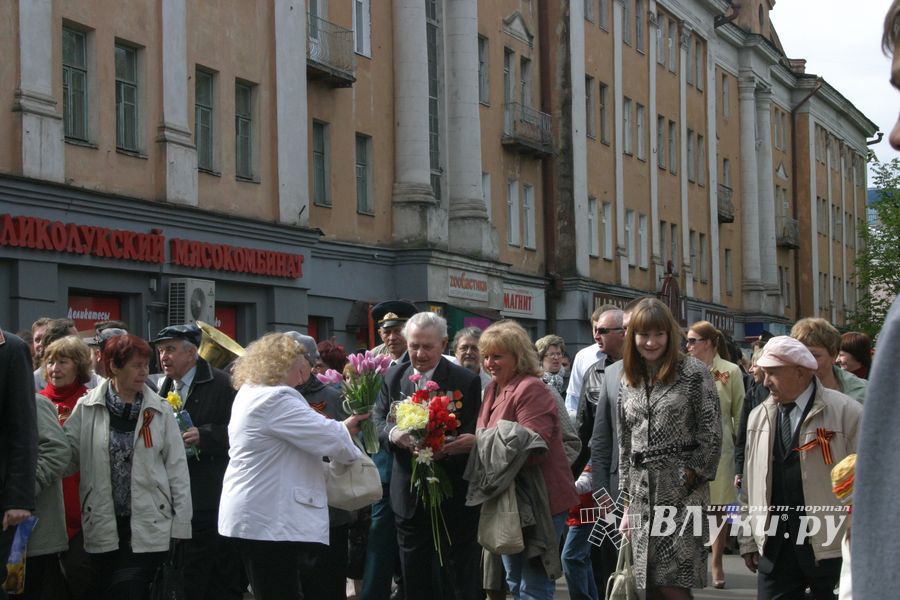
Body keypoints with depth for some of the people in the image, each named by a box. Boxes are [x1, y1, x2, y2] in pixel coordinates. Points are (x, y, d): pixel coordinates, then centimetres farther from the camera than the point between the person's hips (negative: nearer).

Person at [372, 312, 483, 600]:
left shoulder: (466, 381, -7)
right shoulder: (393, 377, 6)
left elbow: (473, 436, -11)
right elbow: (378, 419, 1)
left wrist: (445, 448, -32)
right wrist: (394, 433, -23)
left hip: (454, 497, -4)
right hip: (409, 496, 4)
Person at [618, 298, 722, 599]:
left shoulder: (693, 373, -3)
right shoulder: (630, 382, 14)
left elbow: (712, 435, -4)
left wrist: (691, 476, -9)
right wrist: (628, 504, 15)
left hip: (683, 492, -5)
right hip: (643, 495, 5)